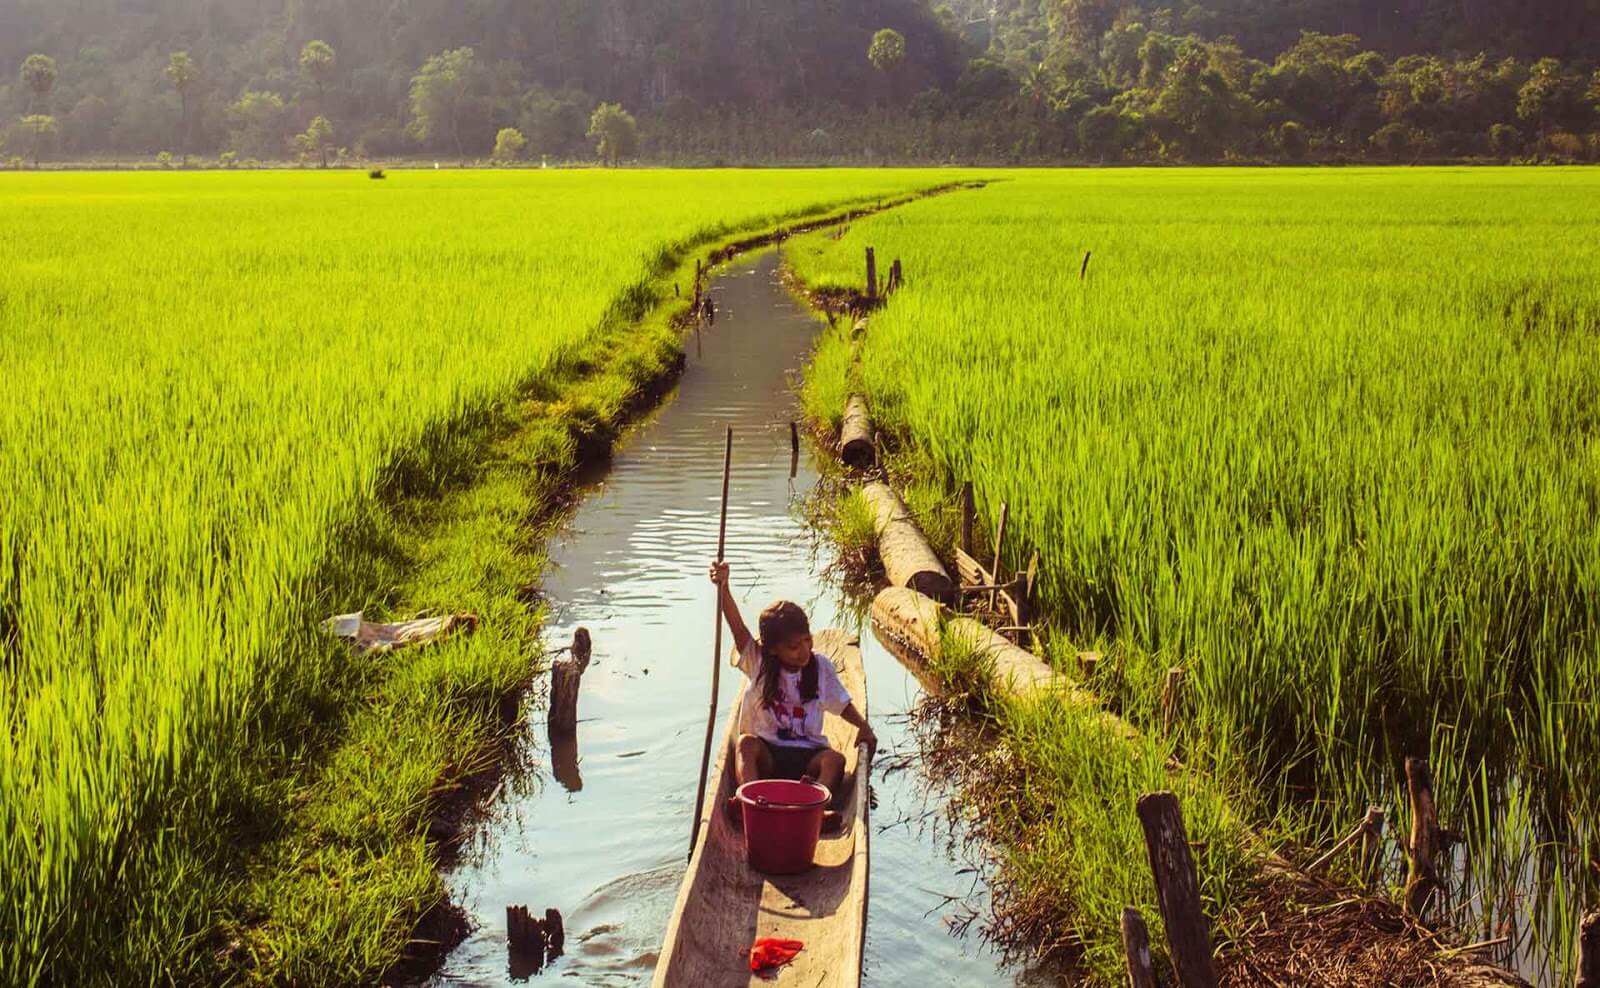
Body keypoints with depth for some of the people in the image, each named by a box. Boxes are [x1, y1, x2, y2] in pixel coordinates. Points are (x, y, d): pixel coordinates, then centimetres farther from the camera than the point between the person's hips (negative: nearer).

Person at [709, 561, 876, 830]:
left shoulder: (821, 666, 2)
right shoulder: (758, 662, -4)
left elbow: (842, 704, 14)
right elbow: (737, 626, -20)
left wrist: (863, 726, -5)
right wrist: (723, 586, -36)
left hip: (807, 755, 1)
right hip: (767, 753, -1)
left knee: (835, 759, -28)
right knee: (746, 743, -31)